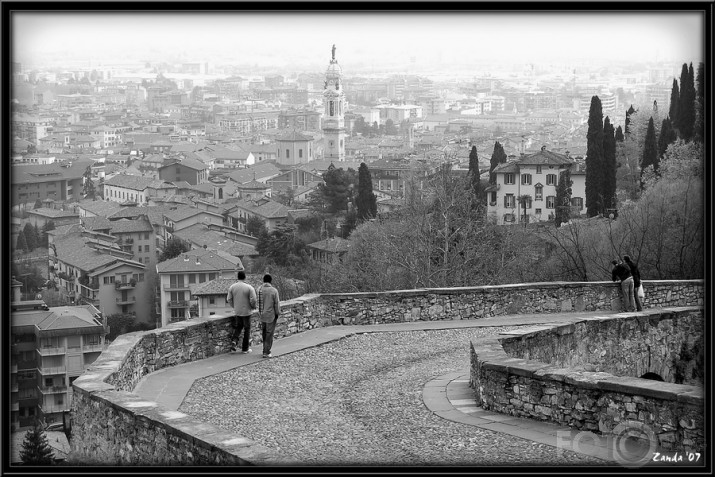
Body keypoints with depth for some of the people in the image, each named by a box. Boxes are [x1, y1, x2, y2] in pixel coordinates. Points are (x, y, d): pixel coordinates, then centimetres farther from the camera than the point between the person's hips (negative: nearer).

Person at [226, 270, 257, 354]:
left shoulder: (232, 287, -4)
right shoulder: (249, 288, -14)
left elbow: (229, 299, 0)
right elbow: (253, 300, -17)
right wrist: (253, 306, 4)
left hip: (237, 311, 3)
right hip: (246, 312, -3)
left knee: (238, 327, 22)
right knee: (247, 329, 10)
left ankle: (234, 340, -3)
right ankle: (245, 349, 15)